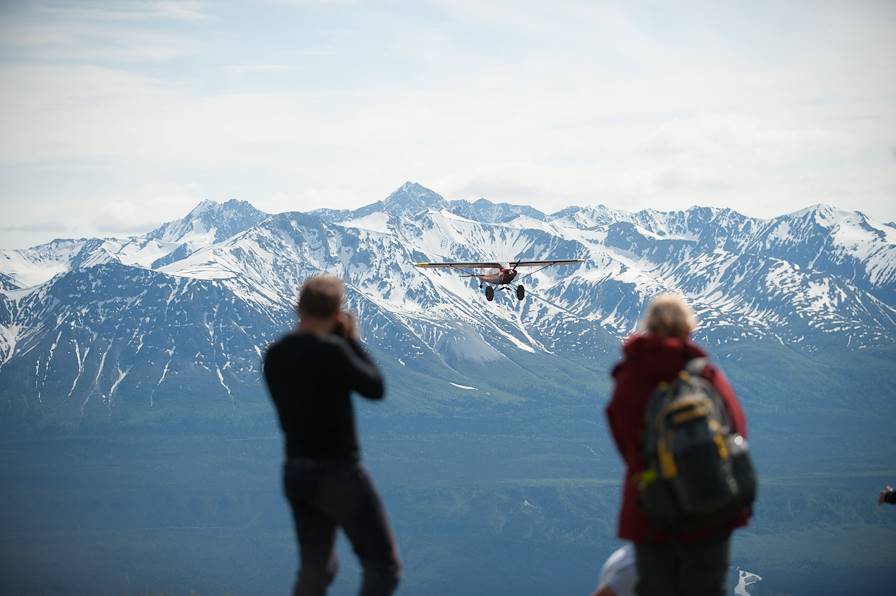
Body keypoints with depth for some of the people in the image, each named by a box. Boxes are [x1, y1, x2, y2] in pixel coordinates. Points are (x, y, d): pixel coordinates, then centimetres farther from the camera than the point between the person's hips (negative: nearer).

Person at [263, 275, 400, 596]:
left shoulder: (274, 355, 4)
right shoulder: (331, 350, -19)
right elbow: (375, 387, -8)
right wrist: (352, 340, 1)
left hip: (295, 472, 8)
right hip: (337, 472, -8)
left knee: (316, 568, 19)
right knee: (383, 565, 0)